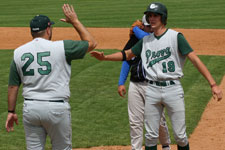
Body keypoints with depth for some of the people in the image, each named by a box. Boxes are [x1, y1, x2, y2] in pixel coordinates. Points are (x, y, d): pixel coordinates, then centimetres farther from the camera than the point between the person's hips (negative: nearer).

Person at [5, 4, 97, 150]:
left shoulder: (19, 52, 4)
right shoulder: (61, 47, -8)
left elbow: (13, 86, 7)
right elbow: (91, 43, 4)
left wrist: (11, 111, 15)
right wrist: (75, 21, 12)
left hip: (30, 108, 3)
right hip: (56, 108, -3)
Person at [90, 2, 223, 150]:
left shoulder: (176, 37, -6)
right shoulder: (146, 40, 11)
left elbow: (195, 59, -12)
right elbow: (127, 54, 21)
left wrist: (213, 84, -21)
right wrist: (105, 57, 4)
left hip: (173, 89, -4)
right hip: (152, 90, 4)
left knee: (180, 135, 2)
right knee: (151, 135, 8)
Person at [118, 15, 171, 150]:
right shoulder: (135, 39, 9)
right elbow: (127, 60, 11)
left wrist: (135, 28, -4)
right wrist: (121, 83, 5)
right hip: (135, 85, 3)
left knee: (159, 119, 6)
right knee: (135, 121, 3)